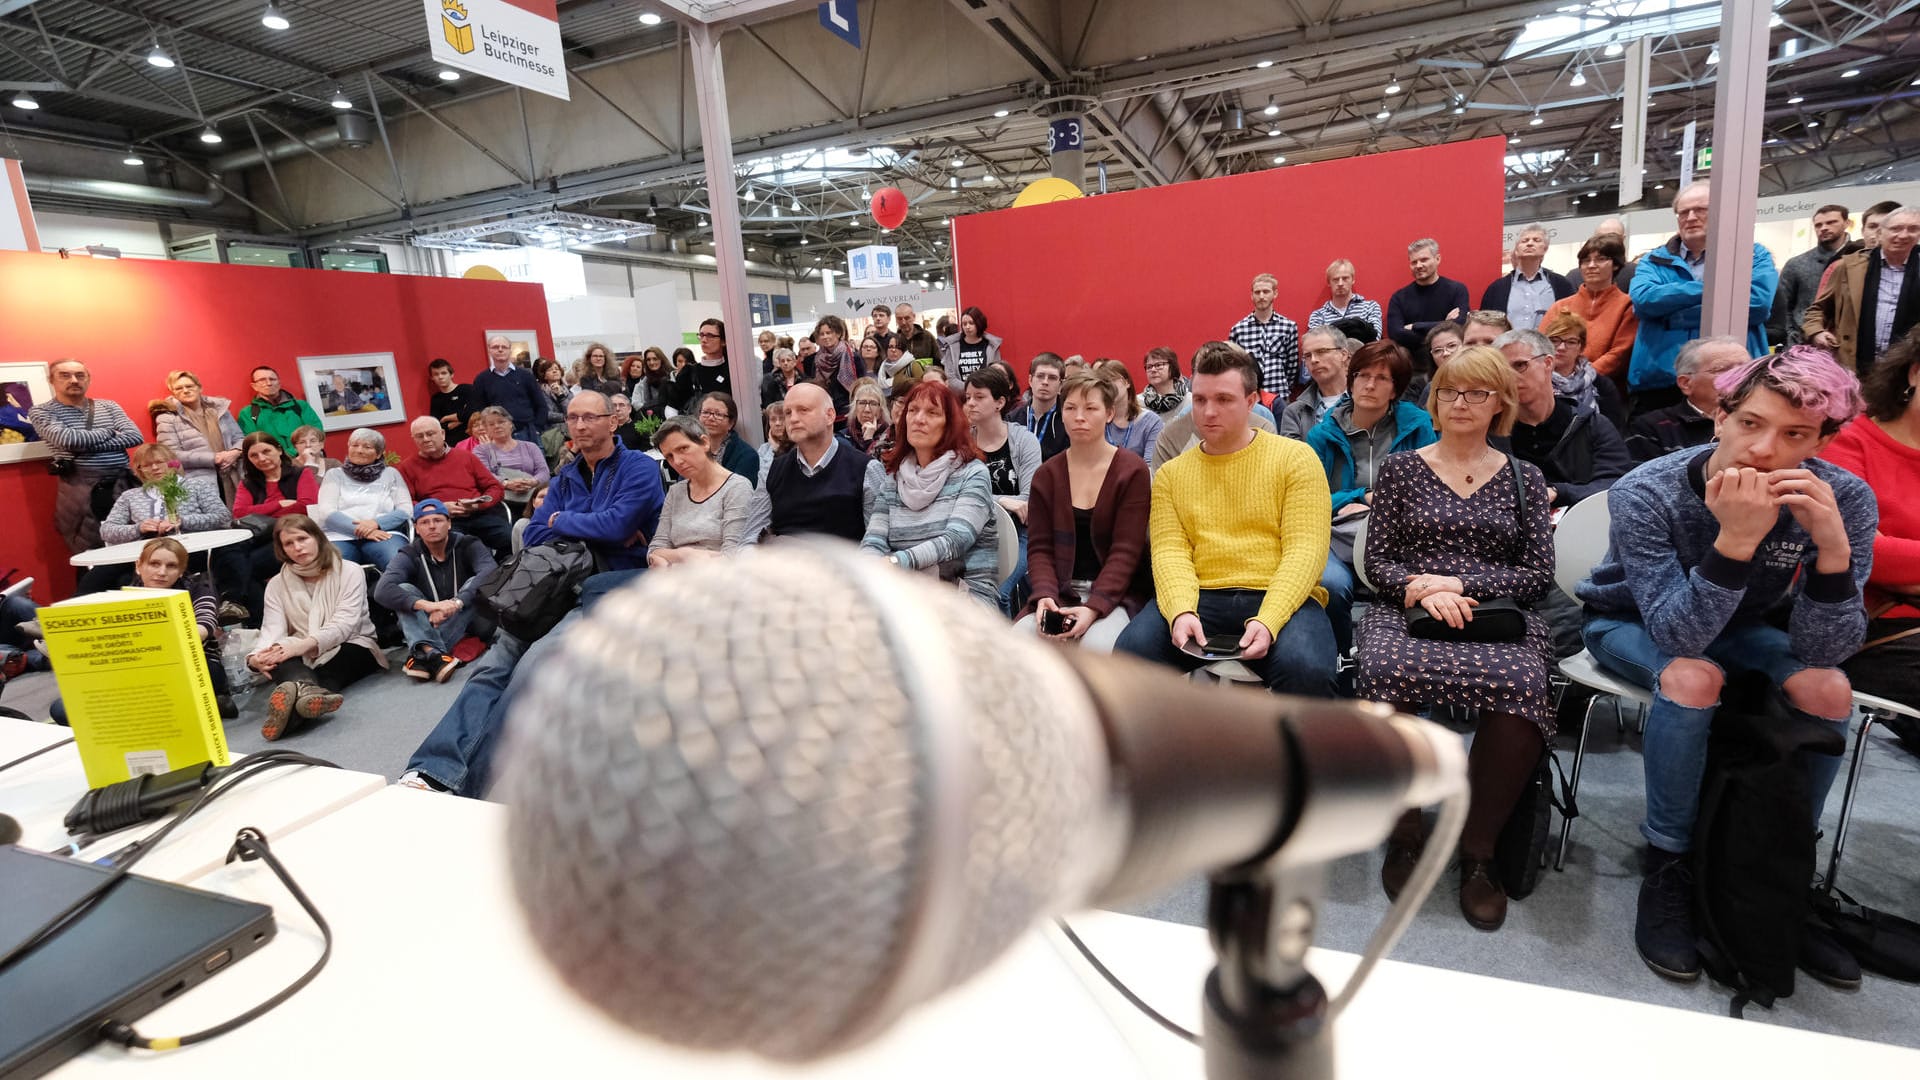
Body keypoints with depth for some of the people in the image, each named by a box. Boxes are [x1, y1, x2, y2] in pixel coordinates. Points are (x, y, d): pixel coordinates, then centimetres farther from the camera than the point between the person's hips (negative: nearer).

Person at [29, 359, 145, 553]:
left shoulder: (108, 406, 13)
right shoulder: (41, 411, 4)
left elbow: (135, 437, -3)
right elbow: (67, 439, -15)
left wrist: (87, 445, -10)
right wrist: (110, 432, -1)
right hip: (82, 489, -3)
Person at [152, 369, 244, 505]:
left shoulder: (219, 408, 14)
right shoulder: (168, 418, 3)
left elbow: (239, 437, 16)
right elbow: (173, 455, -6)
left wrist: (235, 452, -7)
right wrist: (214, 458, -13)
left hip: (231, 480, 4)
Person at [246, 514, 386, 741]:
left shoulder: (349, 572, -2)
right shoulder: (277, 584, 10)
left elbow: (344, 624, -15)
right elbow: (272, 629, -5)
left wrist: (304, 645, -33)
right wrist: (256, 656, -28)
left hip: (350, 647, -1)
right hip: (304, 655, 2)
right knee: (279, 656, -33)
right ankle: (306, 690, -66)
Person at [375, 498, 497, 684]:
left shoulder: (468, 545, -5)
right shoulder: (409, 556, -2)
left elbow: (491, 573, -27)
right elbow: (382, 591, -21)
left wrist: (457, 602, -42)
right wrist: (425, 605, -39)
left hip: (469, 623, -1)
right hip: (429, 627, 2)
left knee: (477, 584, -26)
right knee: (404, 590, -20)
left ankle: (422, 654, -36)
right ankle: (432, 652, -46)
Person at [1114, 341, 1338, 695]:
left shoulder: (1295, 458, 7)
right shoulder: (1171, 474, 15)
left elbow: (1305, 550, -4)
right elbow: (1169, 551, 2)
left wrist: (1268, 621, -20)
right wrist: (1181, 611, -19)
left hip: (1280, 599, -1)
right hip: (1199, 599, 2)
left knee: (1305, 668, -34)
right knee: (1131, 653, -27)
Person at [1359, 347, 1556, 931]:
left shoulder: (1524, 478, 17)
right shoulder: (1400, 468, 14)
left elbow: (1538, 575, 7)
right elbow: (1377, 561, 7)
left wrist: (1459, 585, -9)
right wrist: (1420, 590, -13)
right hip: (1406, 610, 0)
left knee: (1520, 685, -35)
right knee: (1387, 671, -36)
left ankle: (1478, 847, -14)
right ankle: (1404, 833, -14)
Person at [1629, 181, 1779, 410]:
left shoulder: (1753, 255, 12)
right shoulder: (1654, 260, 15)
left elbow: (1760, 301, -8)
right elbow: (1643, 299, -7)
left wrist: (1678, 315, -11)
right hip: (1659, 380, 1)